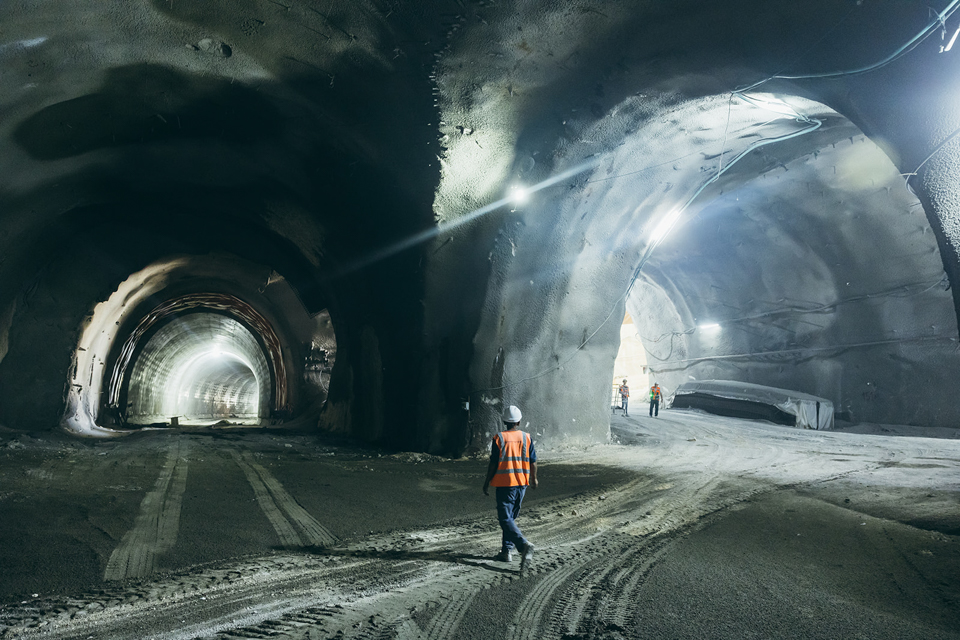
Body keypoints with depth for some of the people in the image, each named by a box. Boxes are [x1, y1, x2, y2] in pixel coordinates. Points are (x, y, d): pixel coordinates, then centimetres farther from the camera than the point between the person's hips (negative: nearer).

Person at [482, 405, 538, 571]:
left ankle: (524, 545, -26)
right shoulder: (527, 437, 1)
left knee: (505, 519, -5)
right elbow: (533, 462, 5)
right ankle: (507, 550, 19)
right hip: (522, 482, 4)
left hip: (504, 483, -4)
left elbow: (493, 463, -7)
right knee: (511, 517, 18)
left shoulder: (499, 438, -7)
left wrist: (487, 482, 4)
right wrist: (533, 478, 21)